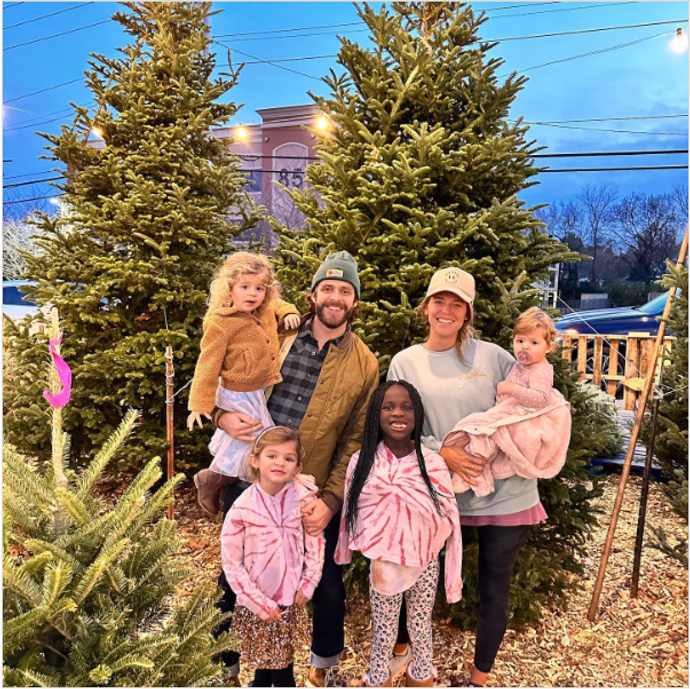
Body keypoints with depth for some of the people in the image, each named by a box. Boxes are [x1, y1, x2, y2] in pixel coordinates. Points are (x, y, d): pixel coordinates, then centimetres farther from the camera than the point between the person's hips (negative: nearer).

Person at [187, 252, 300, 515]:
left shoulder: (265, 311, -1)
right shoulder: (220, 324, -21)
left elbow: (277, 304, 25)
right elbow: (207, 365, -18)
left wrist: (289, 313, 1)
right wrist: (200, 404, -18)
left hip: (265, 391, 7)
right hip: (241, 397, -7)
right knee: (249, 442, 2)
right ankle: (211, 479, 27)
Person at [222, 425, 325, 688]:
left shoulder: (303, 496, -13)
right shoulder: (242, 509, -20)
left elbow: (315, 541, 0)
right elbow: (231, 565, -14)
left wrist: (308, 584, -3)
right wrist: (261, 605, -12)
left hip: (292, 599, 3)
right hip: (257, 603, -2)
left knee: (278, 658, 19)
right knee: (281, 668, 11)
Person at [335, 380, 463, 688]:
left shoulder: (433, 463, -12)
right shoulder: (363, 461, -12)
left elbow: (448, 517, -8)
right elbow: (352, 512, -2)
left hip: (425, 562, 1)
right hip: (383, 563, 0)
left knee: (421, 624, 21)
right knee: (383, 627, 17)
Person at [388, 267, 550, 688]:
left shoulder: (492, 356, -1)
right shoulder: (405, 362, 0)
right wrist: (443, 453, -16)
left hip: (507, 492, 0)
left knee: (495, 586, 12)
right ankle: (398, 645, 40)